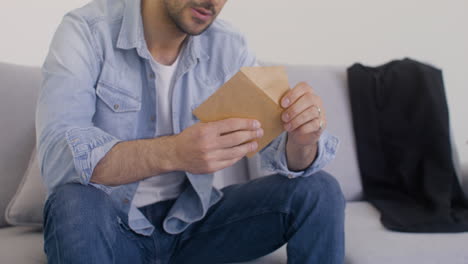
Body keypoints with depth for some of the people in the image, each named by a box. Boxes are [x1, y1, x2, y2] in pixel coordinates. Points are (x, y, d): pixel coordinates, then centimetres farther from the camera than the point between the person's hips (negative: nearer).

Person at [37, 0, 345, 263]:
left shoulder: (229, 48, -5)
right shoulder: (86, 31, -16)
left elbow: (280, 159, -8)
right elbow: (56, 156, -29)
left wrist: (301, 139, -32)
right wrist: (172, 153, -45)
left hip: (190, 220, 3)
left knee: (318, 191, -11)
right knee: (77, 205, -35)